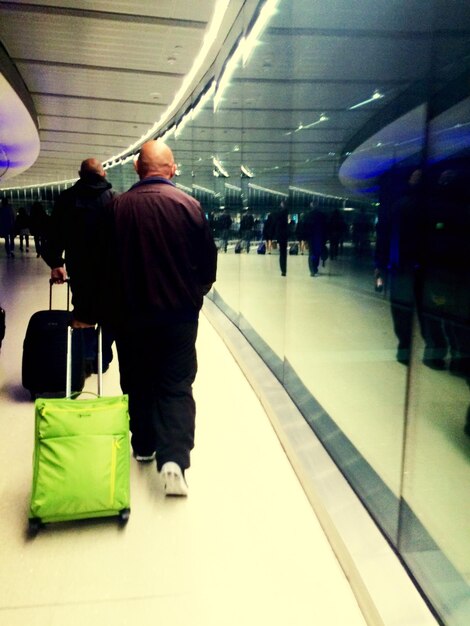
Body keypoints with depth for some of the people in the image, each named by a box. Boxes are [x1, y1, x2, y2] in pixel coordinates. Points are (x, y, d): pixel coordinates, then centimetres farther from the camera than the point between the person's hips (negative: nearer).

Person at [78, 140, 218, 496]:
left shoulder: (118, 207, -2)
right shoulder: (188, 205, -7)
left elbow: (104, 262, 4)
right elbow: (208, 259, -3)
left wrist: (108, 310, 16)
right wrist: (196, 293, 15)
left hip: (130, 313, 2)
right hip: (179, 313, -2)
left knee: (138, 383, 17)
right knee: (176, 385, 4)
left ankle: (144, 446, 31)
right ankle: (174, 457, -9)